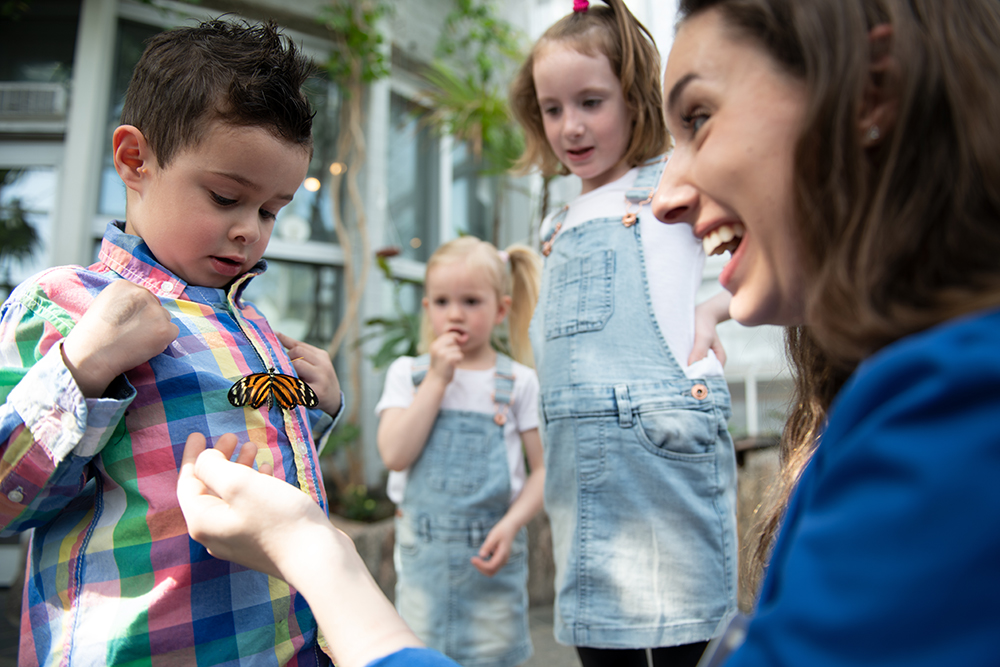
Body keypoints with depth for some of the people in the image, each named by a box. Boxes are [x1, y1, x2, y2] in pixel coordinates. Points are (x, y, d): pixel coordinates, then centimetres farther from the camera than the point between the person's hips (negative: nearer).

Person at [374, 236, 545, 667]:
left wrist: (511, 525, -15)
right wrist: (438, 378, -13)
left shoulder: (518, 381, -1)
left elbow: (544, 467, 0)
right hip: (423, 550, 1)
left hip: (491, 549, -1)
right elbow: (396, 454, -12)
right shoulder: (408, 372, 2)